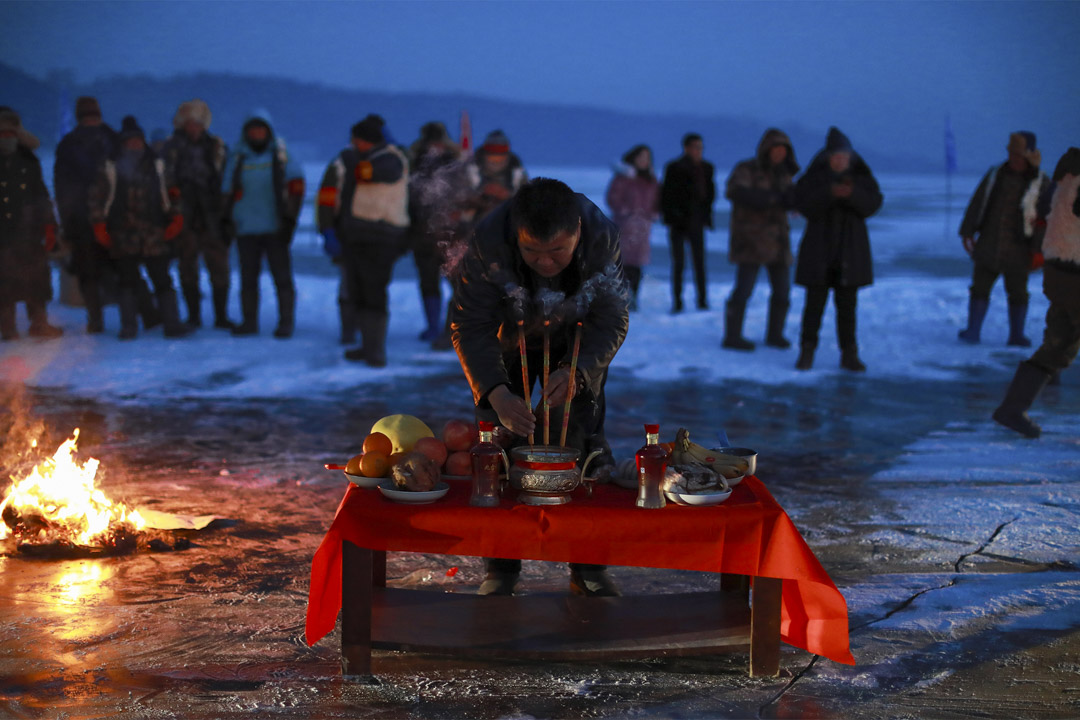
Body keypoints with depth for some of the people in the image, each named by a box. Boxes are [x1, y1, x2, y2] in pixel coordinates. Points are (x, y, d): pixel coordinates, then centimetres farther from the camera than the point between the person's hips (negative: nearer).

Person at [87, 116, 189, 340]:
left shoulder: (156, 166, 13)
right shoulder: (110, 168, 6)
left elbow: (165, 196, 21)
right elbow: (96, 197, 8)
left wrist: (174, 217, 7)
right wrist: (99, 225, -1)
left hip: (153, 235, 1)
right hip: (123, 235, -1)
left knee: (162, 279, -3)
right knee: (127, 281, 2)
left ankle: (172, 323, -2)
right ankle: (128, 326, 8)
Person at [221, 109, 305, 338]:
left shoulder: (281, 157, 4)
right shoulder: (237, 158, 11)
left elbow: (296, 188, 1)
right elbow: (228, 192, 16)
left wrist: (289, 218, -6)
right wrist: (226, 219, 9)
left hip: (275, 228, -3)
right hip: (246, 230, 3)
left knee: (282, 277, -3)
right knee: (248, 278, 6)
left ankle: (286, 322, 4)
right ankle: (249, 321, 15)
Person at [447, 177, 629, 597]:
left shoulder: (603, 237, -32)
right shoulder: (488, 243, -36)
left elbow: (613, 321, -20)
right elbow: (469, 327, -28)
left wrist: (577, 371, -38)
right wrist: (495, 392, -43)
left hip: (577, 346, 1)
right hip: (507, 341, -1)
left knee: (586, 447, -4)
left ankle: (589, 571, 8)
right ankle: (500, 571, 6)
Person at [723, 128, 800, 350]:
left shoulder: (783, 174, 12)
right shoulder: (747, 169, -7)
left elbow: (791, 200, 1)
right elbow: (734, 190, -25)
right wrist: (770, 198, -28)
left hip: (777, 240, 7)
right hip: (751, 238, -7)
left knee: (782, 288, 8)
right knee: (744, 288, -9)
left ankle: (774, 334, 21)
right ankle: (732, 336, -2)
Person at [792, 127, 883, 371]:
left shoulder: (861, 177, 3)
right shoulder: (814, 176, -2)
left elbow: (872, 204, -9)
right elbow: (804, 205, -14)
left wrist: (852, 194, -27)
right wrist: (830, 193, -27)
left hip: (849, 249, 2)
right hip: (819, 248, -1)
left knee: (847, 303, 4)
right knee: (815, 301, -3)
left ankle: (849, 355, 8)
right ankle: (807, 353, 5)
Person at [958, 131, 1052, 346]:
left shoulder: (1041, 182, -4)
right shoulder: (996, 174, 4)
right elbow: (976, 204, 6)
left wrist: (1039, 249, -12)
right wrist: (967, 232, 3)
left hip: (1018, 248, -2)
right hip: (989, 244, 2)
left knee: (1018, 292, 4)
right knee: (980, 287, 1)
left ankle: (1016, 335, 14)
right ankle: (973, 331, 6)